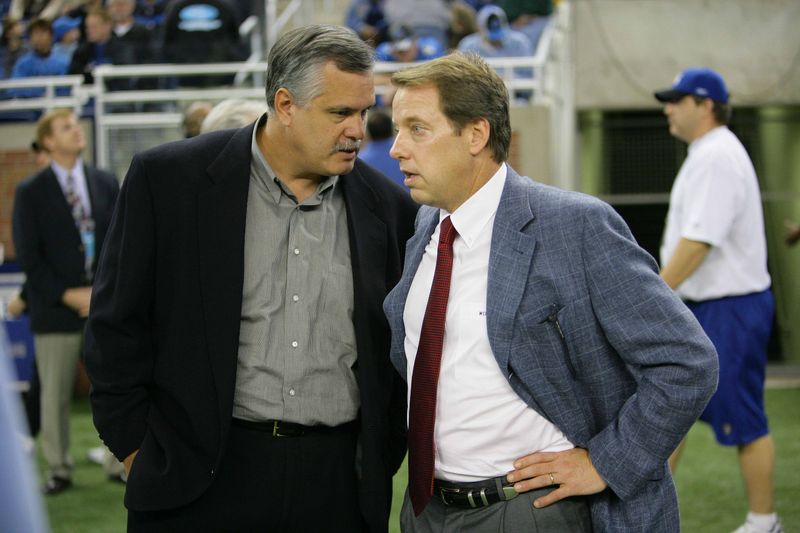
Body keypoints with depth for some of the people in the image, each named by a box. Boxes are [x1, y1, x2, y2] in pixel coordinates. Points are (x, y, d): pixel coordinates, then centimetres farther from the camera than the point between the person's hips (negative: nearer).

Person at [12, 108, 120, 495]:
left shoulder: (107, 183, 10)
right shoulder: (31, 192, 1)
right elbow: (28, 257, -4)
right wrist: (68, 295, -11)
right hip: (56, 309, -2)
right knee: (54, 394, 2)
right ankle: (59, 470, 13)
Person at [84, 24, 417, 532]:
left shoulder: (388, 207, 5)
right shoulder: (168, 180, -3)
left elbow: (400, 347, 14)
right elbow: (118, 324, 1)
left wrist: (381, 463, 8)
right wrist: (137, 451, -1)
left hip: (342, 490, 2)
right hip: (200, 480, -2)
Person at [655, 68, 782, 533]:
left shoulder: (718, 158, -18)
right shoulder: (704, 156, 15)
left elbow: (697, 243, -25)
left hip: (730, 310, -11)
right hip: (700, 308, 11)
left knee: (744, 420, -1)